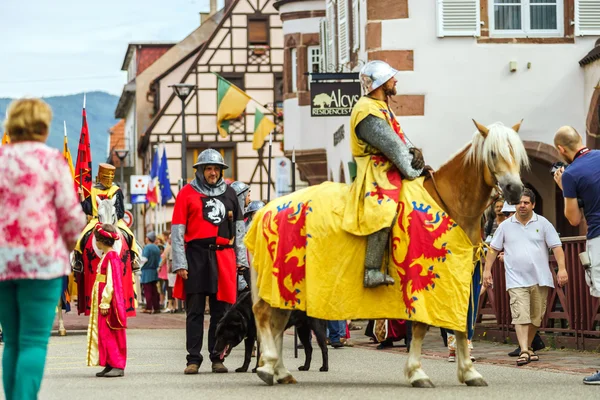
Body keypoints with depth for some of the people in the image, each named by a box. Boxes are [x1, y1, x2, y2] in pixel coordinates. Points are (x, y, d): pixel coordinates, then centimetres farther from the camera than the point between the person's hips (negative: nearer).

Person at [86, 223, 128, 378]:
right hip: (102, 301, 10)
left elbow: (111, 282, -19)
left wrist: (105, 303, -20)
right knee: (105, 334, 10)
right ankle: (110, 365, 13)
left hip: (108, 302, -10)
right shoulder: (105, 256, 14)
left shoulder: (112, 257, -15)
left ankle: (118, 366, -6)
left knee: (110, 335, -8)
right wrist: (102, 302, 16)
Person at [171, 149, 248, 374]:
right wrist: (180, 264, -7)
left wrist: (241, 260, 9)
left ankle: (217, 358, 10)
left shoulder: (229, 194, 14)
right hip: (196, 256, -3)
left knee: (220, 311, 4)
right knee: (195, 311, 0)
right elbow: (177, 231, 0)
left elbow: (239, 229, 17)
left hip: (223, 257, 3)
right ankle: (193, 359, 3)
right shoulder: (187, 193, 4)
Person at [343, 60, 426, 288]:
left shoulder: (382, 108, 20)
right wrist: (414, 173, -12)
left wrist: (415, 152, -6)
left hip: (389, 172, 11)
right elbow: (393, 148, -16)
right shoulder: (368, 112, -14)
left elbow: (401, 140, 16)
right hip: (375, 174, -11)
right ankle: (372, 272, -35)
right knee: (383, 212, -30)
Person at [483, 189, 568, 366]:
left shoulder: (543, 224, 5)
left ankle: (528, 348, 24)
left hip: (540, 279, 1)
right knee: (521, 316, -14)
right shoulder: (506, 226, 8)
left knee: (536, 318, 8)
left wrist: (562, 268, -11)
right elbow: (493, 249, 13)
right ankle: (524, 352, -21)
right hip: (517, 280, -1)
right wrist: (487, 270, 4)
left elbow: (556, 247, 1)